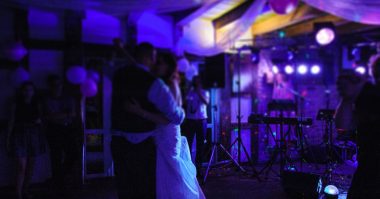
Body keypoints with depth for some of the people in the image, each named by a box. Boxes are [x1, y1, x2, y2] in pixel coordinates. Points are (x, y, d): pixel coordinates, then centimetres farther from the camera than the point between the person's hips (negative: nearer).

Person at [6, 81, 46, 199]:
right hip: (20, 136, -4)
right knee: (22, 166, -12)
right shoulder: (16, 104, -1)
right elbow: (11, 121, 0)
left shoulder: (37, 104, 6)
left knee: (30, 166, 8)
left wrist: (40, 121, -8)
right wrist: (8, 138, -3)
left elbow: (41, 119, 16)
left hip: (34, 136, 4)